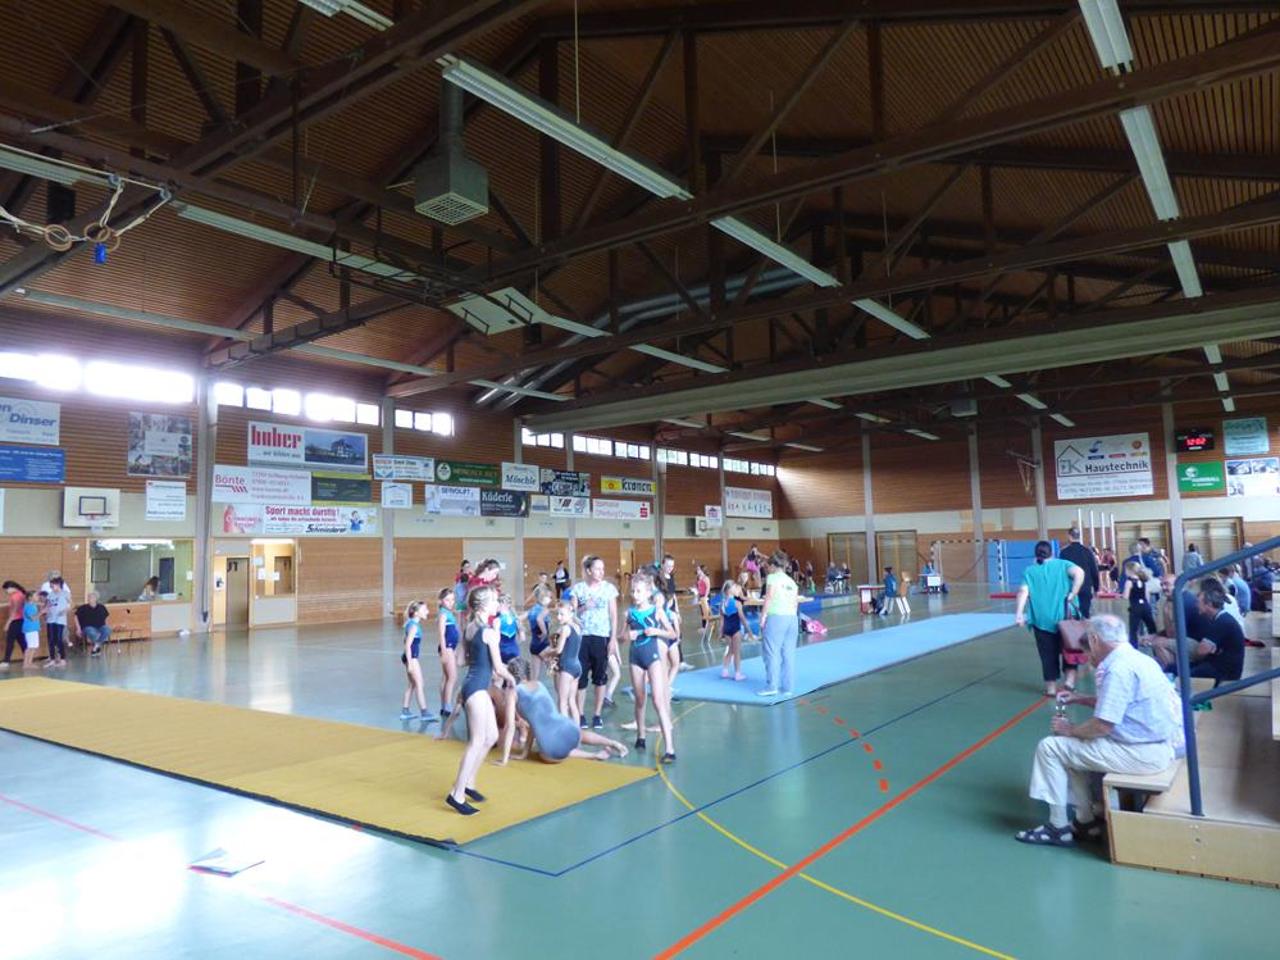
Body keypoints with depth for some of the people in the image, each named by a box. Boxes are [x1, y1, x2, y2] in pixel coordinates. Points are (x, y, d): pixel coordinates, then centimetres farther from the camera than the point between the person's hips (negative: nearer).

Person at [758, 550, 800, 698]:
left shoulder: (772, 577, 0)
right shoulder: (792, 581, 18)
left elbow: (769, 598, -9)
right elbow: (796, 603, 15)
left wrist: (762, 617, -7)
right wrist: (792, 616, 18)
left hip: (776, 617, -6)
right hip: (792, 618, 6)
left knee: (772, 653, -2)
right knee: (789, 654, 7)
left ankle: (772, 686, -4)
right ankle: (788, 687, 9)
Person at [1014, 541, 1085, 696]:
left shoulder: (1029, 571, 8)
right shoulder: (1062, 565, 8)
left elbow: (1023, 592, -7)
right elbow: (1079, 572, -13)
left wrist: (1019, 613, -13)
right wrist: (1072, 594, -10)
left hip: (1041, 619, 0)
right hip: (1064, 617, 0)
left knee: (1048, 653, 9)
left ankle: (1051, 686, 13)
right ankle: (1069, 678, 4)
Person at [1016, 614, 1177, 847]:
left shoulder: (1119, 669, -22)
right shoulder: (1133, 658, 9)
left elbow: (1102, 726, -23)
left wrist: (1069, 729, -6)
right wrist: (1080, 699, 24)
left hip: (1140, 753, -10)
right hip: (1153, 745, 10)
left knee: (1049, 747, -5)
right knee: (1072, 747, 21)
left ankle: (1059, 828, 6)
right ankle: (1086, 821, 21)